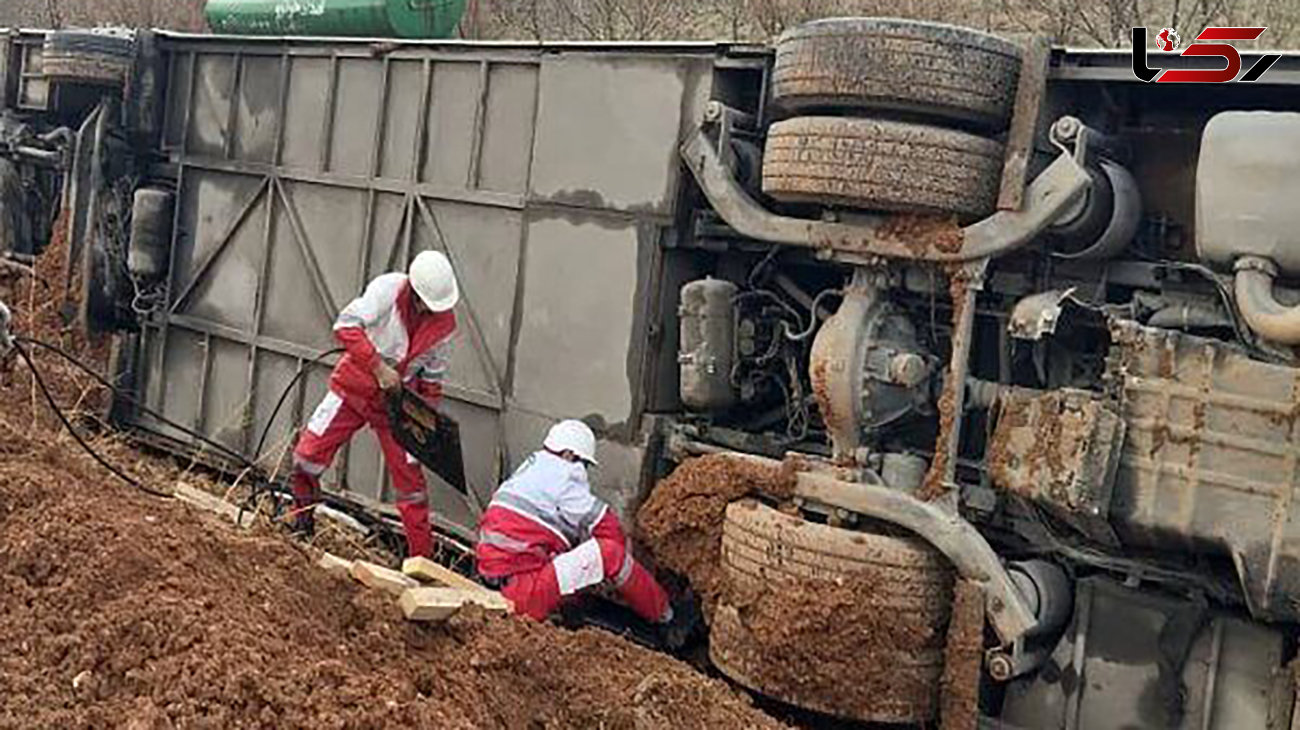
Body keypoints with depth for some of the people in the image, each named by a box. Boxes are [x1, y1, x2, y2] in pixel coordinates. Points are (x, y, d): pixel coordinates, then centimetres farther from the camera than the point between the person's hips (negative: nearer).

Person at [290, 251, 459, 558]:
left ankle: (422, 555, 7)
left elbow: (433, 374, 7)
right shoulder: (388, 288, -18)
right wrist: (378, 366, -29)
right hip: (355, 385, -1)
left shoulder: (444, 323, -6)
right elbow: (346, 325, -26)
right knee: (310, 450, -5)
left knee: (410, 477, -1)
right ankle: (302, 517, 21)